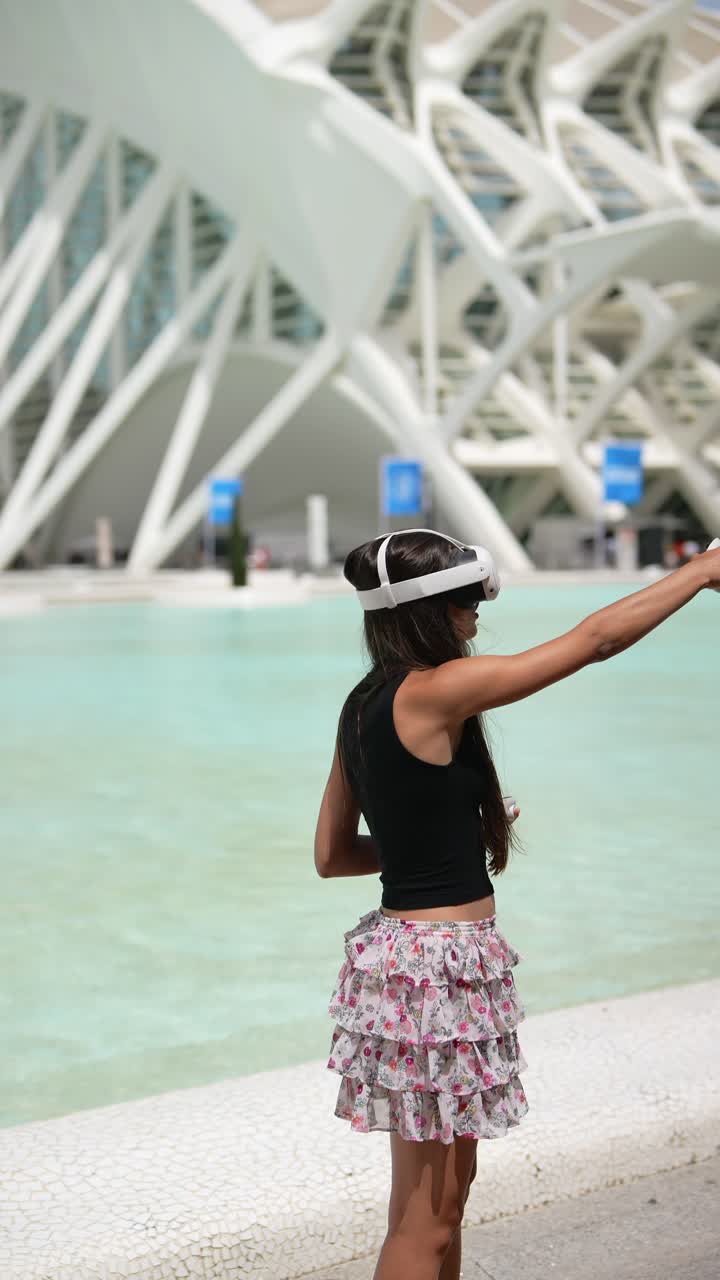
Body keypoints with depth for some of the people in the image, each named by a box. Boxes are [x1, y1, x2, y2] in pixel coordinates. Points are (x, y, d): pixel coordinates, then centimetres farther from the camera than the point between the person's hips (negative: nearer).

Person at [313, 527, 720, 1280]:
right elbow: (595, 639, -14)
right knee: (423, 1218, 3)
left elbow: (331, 855, 13)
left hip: (408, 945, 9)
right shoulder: (434, 692, -18)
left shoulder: (363, 707, 8)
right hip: (439, 964, -9)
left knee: (447, 1191, 20)